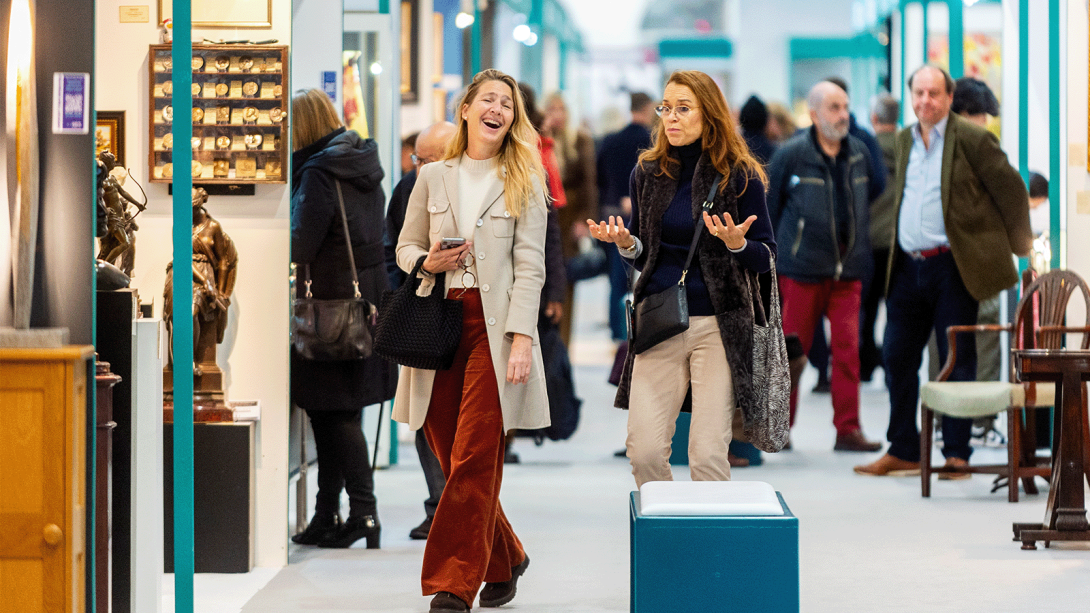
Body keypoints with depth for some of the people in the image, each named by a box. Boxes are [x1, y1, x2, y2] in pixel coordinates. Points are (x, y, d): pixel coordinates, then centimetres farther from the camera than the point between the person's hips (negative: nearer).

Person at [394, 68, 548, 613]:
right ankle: (505, 561, 25)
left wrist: (521, 336, -12)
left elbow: (529, 264, -1)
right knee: (454, 462, 5)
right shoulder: (433, 177, 13)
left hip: (495, 324, -3)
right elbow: (405, 246, 20)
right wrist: (426, 262, -4)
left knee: (474, 461, -10)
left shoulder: (523, 182, 5)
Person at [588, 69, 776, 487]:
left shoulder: (739, 175, -2)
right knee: (644, 452, -5)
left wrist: (737, 244, -18)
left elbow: (766, 257, 2)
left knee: (708, 455, -7)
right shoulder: (648, 173, 8)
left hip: (717, 325, -3)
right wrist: (625, 244, -5)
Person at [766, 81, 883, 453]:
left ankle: (848, 429, 3)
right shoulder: (791, 155, -5)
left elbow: (870, 204, 19)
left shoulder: (860, 154, 8)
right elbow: (768, 209, 1)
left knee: (848, 349, -1)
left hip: (848, 271, 3)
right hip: (802, 269, -3)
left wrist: (863, 252, 16)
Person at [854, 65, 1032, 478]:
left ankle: (956, 453, 6)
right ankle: (903, 451, 18)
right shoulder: (905, 140, 13)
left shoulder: (970, 139, -8)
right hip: (908, 266, 7)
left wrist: (1018, 242, 2)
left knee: (957, 360, -1)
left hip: (952, 267, -6)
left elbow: (1010, 188, -3)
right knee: (897, 356, 8)